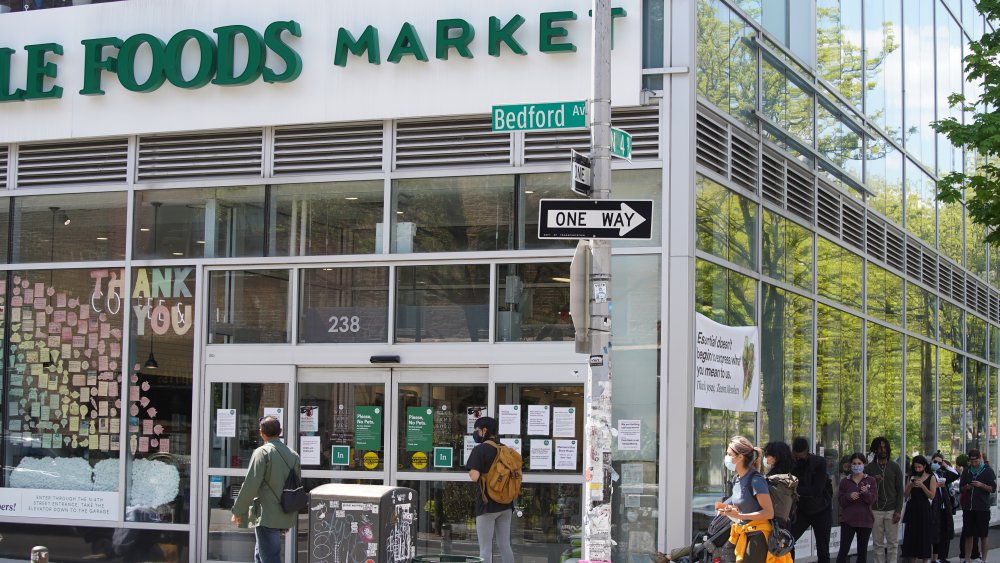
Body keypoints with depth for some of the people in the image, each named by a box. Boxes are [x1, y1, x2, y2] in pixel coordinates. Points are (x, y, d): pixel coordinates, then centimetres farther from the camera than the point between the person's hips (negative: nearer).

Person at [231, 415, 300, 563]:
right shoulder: (293, 455, 10)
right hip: (285, 516, 8)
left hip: (266, 516, -7)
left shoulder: (262, 452, -11)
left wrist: (238, 511, -7)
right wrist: (292, 512, 22)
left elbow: (250, 485, -15)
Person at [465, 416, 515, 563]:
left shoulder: (480, 450, -11)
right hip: (506, 504, 6)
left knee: (485, 547, -2)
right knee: (505, 545, 11)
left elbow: (475, 476, -19)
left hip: (487, 503, -6)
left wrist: (471, 473, 0)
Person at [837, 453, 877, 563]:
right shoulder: (844, 481, 3)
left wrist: (866, 493, -26)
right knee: (844, 549, -7)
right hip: (848, 520, -1)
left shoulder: (871, 481, 3)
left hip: (865, 520, 1)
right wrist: (849, 496, -19)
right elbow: (840, 501, 0)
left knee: (862, 550, 8)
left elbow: (872, 500, -6)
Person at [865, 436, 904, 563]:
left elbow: (900, 491, 3)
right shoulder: (869, 468, 6)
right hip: (875, 511, 1)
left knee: (892, 542, -1)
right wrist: (874, 483, -14)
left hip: (891, 510, 0)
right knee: (878, 543, 3)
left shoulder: (895, 467, 5)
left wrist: (898, 511, -5)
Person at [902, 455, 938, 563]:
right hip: (912, 509, 3)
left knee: (924, 536, -1)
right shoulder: (912, 477, 10)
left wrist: (922, 486, -18)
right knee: (911, 536, 2)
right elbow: (905, 495, 7)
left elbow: (932, 496, -8)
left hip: (924, 509, -3)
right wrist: (910, 486, -10)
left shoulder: (931, 478, 0)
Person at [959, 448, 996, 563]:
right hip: (968, 507, 4)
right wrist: (966, 487, -7)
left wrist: (981, 485, -19)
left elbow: (993, 488, -4)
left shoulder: (987, 470, -2)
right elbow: (961, 488, 15)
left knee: (984, 535, 3)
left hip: (982, 508, -4)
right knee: (969, 535, 7)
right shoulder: (967, 471, 9)